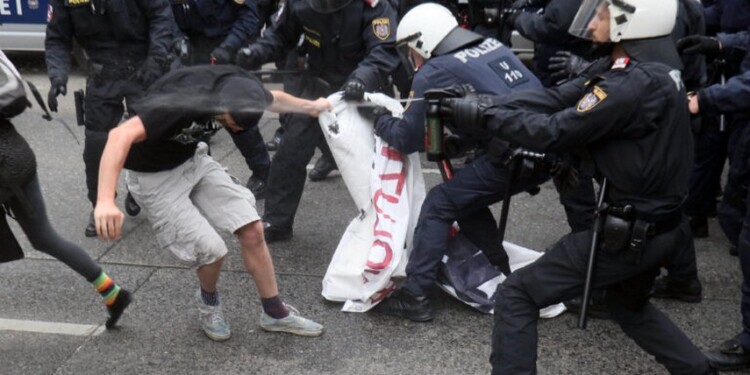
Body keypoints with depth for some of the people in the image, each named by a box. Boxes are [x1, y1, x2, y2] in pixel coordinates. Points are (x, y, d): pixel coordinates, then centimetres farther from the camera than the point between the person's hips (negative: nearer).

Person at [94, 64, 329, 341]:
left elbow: (272, 99, 9)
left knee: (252, 230, -5)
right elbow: (120, 136, -48)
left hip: (193, 160, 6)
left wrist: (311, 107, 23)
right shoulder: (183, 101, -38)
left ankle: (275, 313, 12)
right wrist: (105, 201, -59)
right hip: (154, 176, -6)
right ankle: (209, 303, 21)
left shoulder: (238, 87, -16)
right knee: (212, 250, -14)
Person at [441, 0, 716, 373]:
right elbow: (554, 99, -2)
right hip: (660, 226, 10)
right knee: (628, 304, 35)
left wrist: (482, 115, -14)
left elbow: (553, 131, -23)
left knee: (516, 296, -3)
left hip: (628, 233, -10)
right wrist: (479, 102, -11)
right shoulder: (649, 65, 5)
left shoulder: (635, 83, -24)